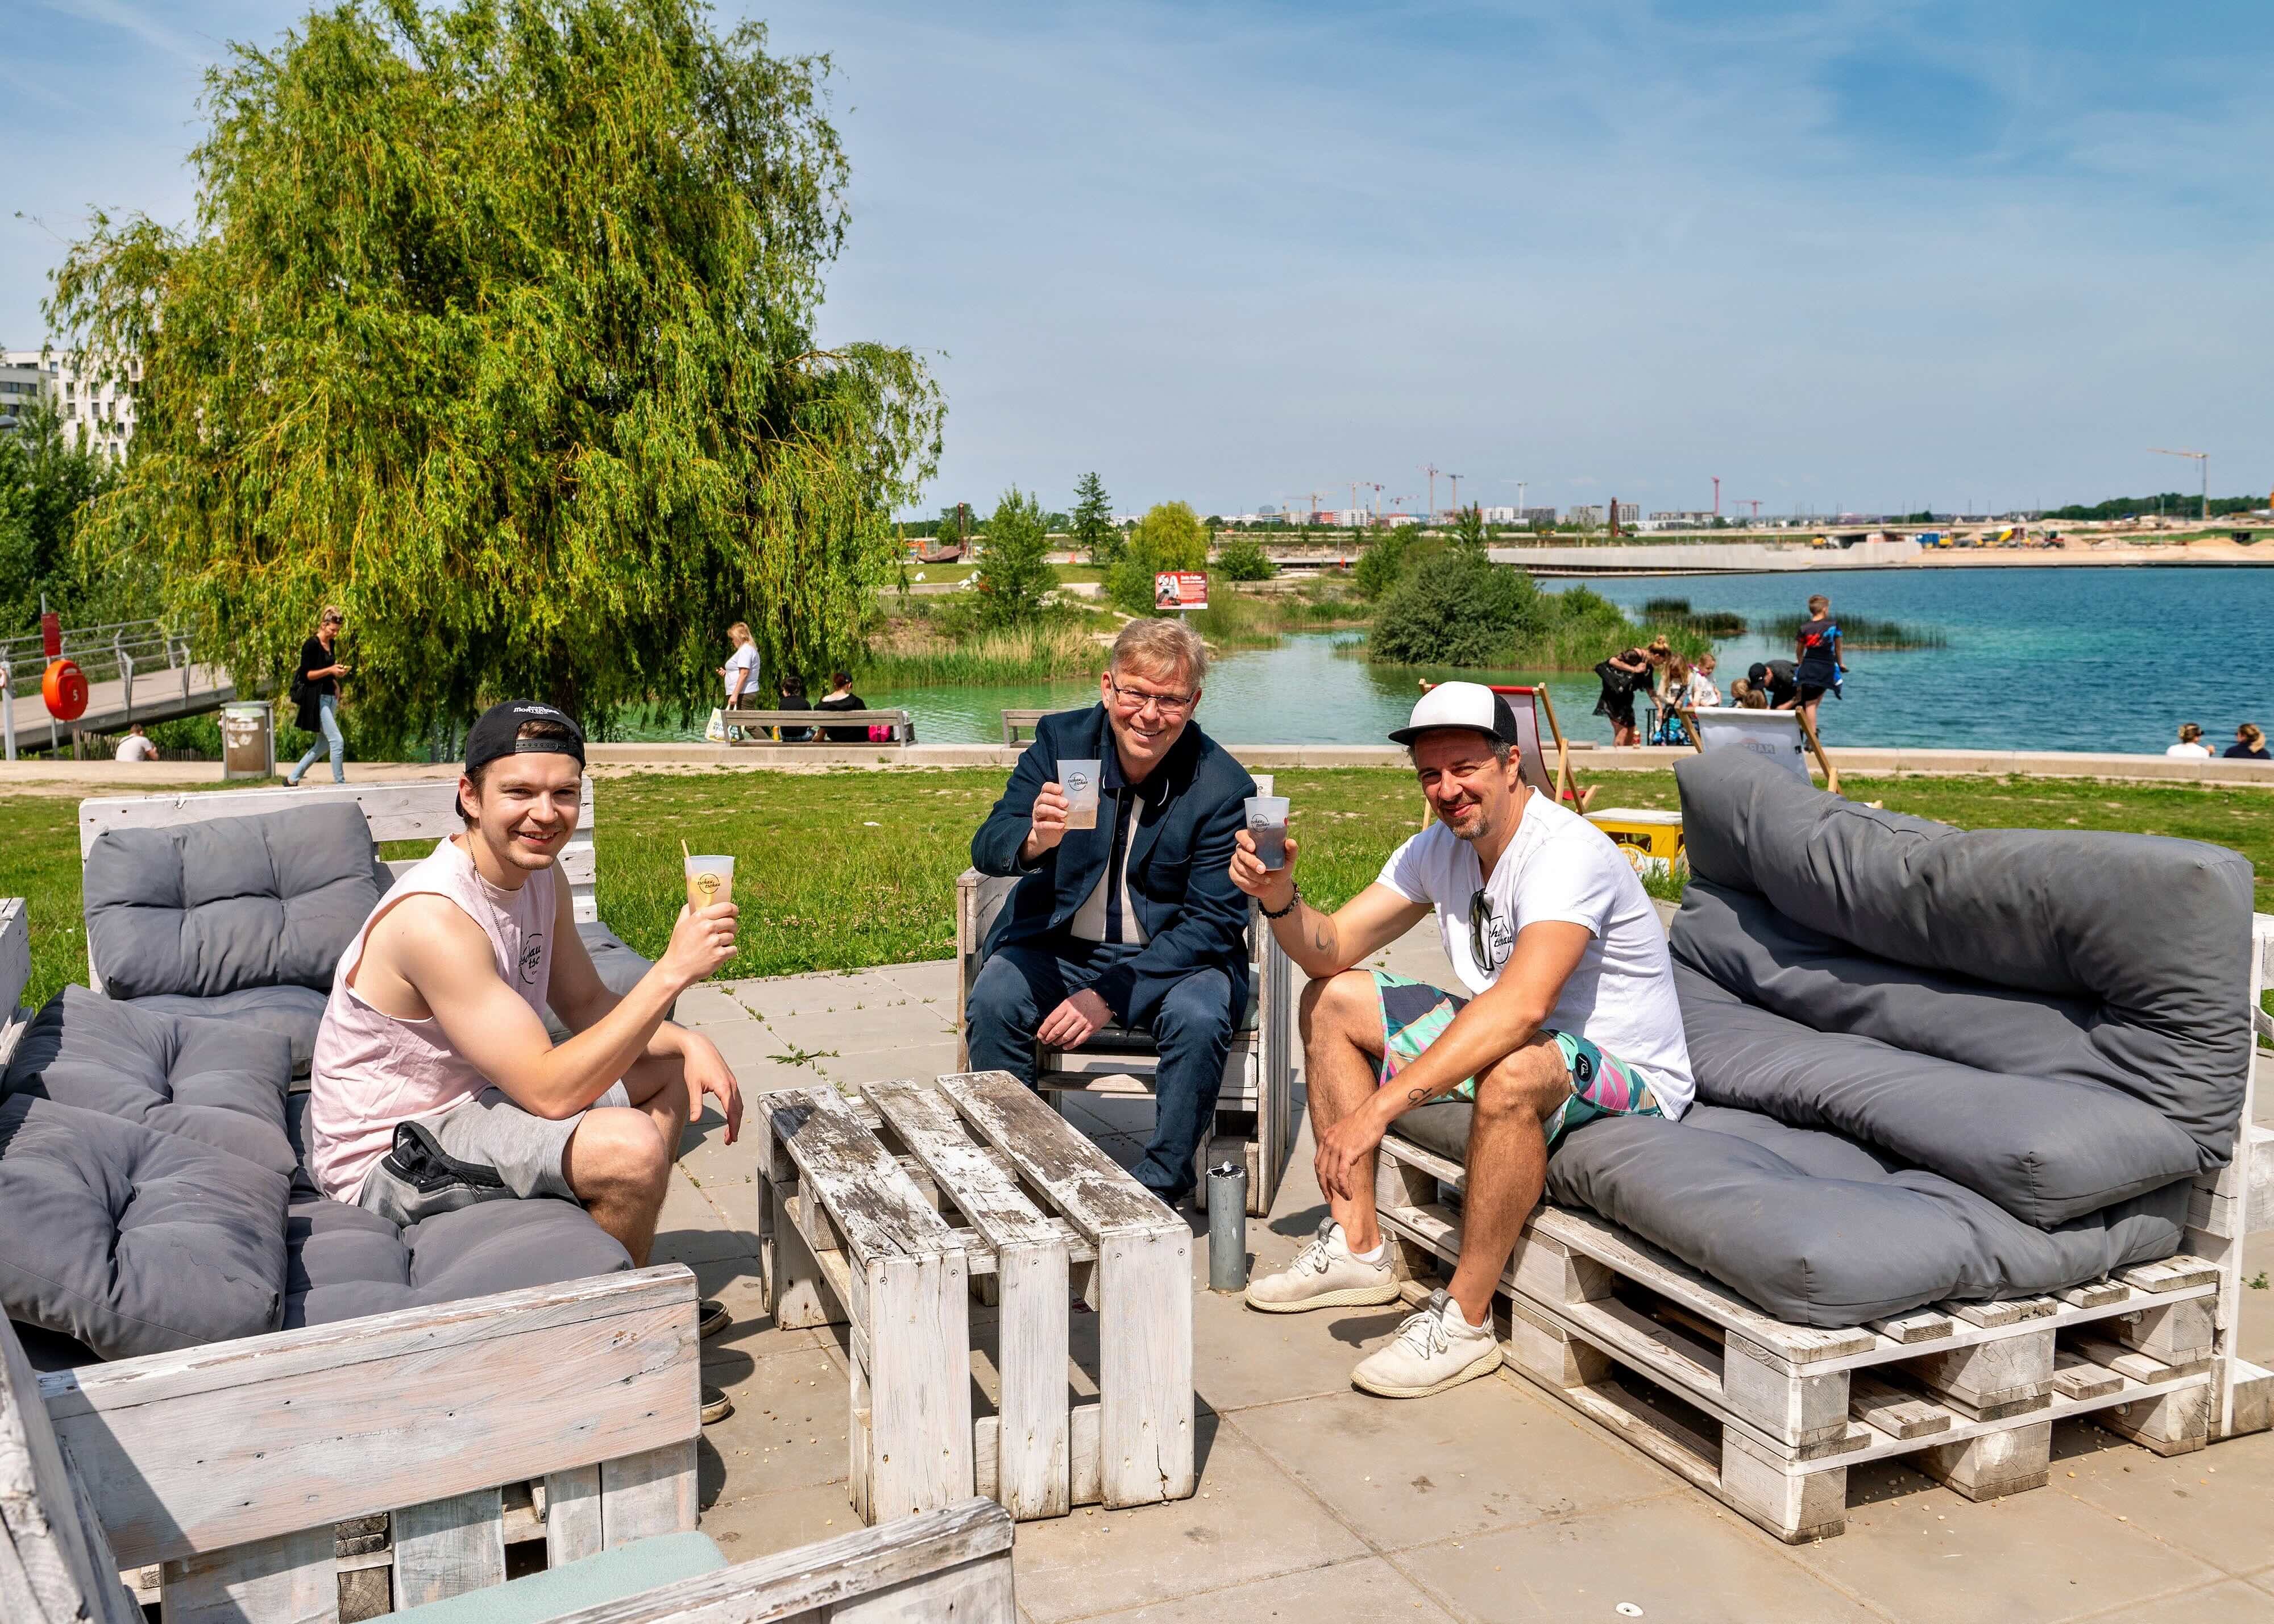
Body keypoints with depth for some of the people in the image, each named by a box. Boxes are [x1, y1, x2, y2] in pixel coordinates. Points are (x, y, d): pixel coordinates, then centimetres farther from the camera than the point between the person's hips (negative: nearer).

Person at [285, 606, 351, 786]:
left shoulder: (331, 644, 13)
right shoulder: (311, 645, -12)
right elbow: (306, 675, -15)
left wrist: (335, 682, 9)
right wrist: (330, 670, -21)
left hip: (330, 698, 9)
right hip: (317, 700, -9)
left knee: (323, 745, 12)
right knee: (337, 741, -13)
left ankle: (292, 779, 22)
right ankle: (340, 784, -7)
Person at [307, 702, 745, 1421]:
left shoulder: (540, 874, -3)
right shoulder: (434, 918, -30)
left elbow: (588, 1004, 9)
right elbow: (551, 1090, -33)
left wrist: (689, 1043, -9)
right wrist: (672, 971, -34)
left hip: (466, 1097, 10)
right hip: (387, 1156, -10)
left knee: (670, 1069, 13)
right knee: (631, 1148, -28)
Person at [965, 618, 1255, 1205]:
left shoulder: (1223, 786, -15)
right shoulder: (1062, 740, -8)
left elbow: (1212, 921, -14)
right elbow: (986, 848, -13)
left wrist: (1111, 995, -23)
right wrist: (1035, 839, -39)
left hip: (1173, 956, -2)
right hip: (1058, 943, 2)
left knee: (1200, 1018, -31)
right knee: (992, 1000, -25)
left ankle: (1160, 1187, -9)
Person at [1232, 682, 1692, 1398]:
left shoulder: (1567, 851, -27)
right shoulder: (1439, 848, 0)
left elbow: (1522, 1007, -42)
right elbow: (1331, 950, -1)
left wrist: (1378, 1107, -46)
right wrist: (1279, 897, -24)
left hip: (1628, 1079, -9)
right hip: (1509, 1039, 9)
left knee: (1513, 1070, -42)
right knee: (1332, 1002, 6)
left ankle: (1464, 1320, -23)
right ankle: (1357, 1247, 7)